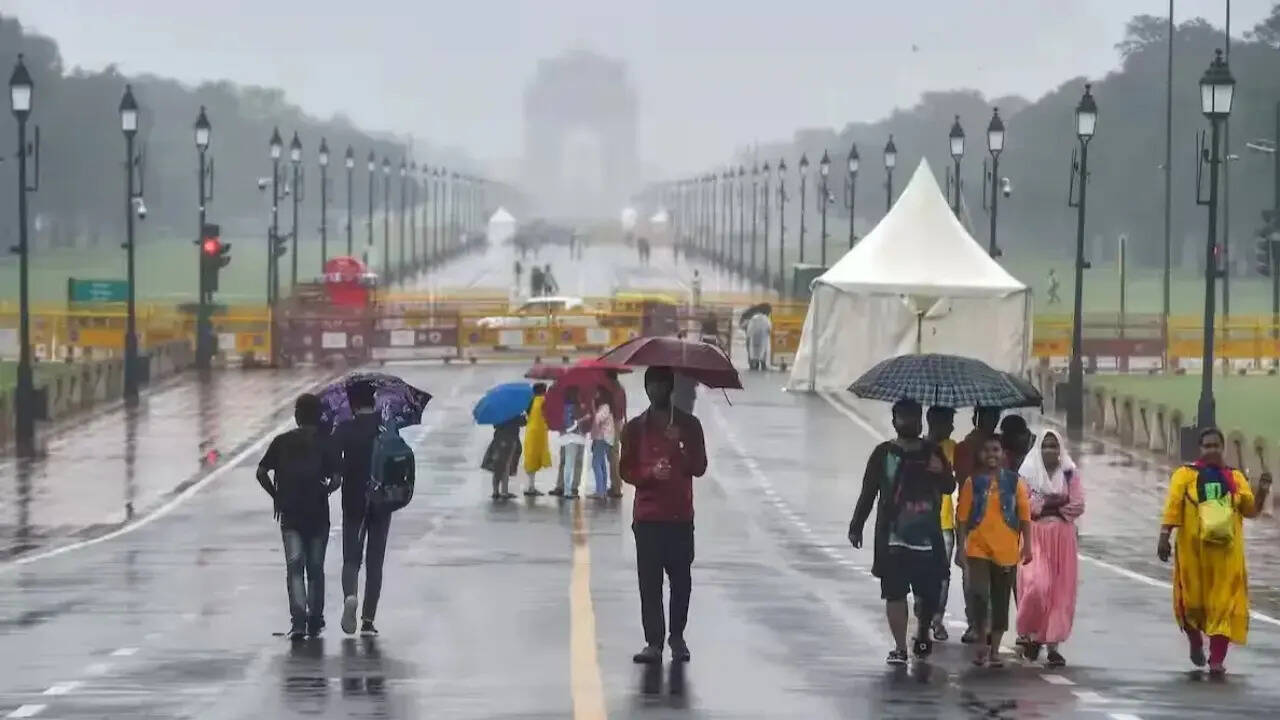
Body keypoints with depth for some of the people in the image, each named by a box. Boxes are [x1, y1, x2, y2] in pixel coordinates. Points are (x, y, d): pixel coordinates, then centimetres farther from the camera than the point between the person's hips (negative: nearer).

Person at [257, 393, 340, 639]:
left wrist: (276, 495, 8)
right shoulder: (324, 443, -3)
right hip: (318, 514, 0)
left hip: (290, 514, 0)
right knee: (315, 568, 12)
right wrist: (325, 491, 7)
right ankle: (315, 621, 19)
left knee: (294, 567, -4)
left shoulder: (281, 442, 2)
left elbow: (262, 472, -3)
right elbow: (336, 478, -13)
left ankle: (298, 620, -22)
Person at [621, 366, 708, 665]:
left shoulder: (688, 425, 7)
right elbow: (626, 471, 5)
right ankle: (653, 642, -3)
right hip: (647, 516, 0)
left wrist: (680, 447, -15)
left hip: (680, 515, 0)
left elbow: (699, 468, 2)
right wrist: (650, 473, -14)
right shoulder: (635, 428, 7)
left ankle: (677, 635, 19)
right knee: (649, 582, -5)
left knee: (681, 579, 1)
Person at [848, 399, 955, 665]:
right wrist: (856, 526, 1)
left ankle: (923, 634, 31)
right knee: (895, 592, -4)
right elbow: (868, 492, 4)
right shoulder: (884, 453, 2)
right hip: (892, 536, -2)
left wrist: (940, 472, -13)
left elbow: (949, 487, 10)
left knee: (929, 592, 4)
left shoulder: (932, 452, 9)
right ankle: (900, 647, 2)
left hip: (927, 535, 2)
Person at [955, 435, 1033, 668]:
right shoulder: (973, 482, 2)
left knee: (1001, 599, 7)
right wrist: (961, 547, -2)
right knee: (978, 594, -14)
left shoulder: (1014, 482, 3)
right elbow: (962, 517, 3)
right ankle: (982, 643, 3)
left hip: (1006, 550, 1)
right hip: (978, 548, -1)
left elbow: (1024, 515, 3)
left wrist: (1027, 545, -3)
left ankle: (995, 649, 16)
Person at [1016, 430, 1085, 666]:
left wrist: (1044, 507, -4)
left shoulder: (1069, 474, 7)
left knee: (1061, 591, -1)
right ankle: (1031, 634, 5)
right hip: (1035, 536, -2)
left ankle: (1053, 644, 3)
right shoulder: (1028, 473, 3)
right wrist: (1052, 502, -10)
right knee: (1037, 585, -16)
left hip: (1063, 538, 2)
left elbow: (1078, 505, 0)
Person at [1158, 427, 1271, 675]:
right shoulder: (1185, 475, 1)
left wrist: (1262, 491, -12)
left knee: (1223, 603, -4)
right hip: (1193, 550, -1)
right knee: (1192, 600, 7)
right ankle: (1196, 642, 36)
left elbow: (1251, 509, 5)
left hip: (1225, 552, 1)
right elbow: (1172, 507, -6)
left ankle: (1217, 659, -3)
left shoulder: (1235, 478, 9)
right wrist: (1164, 538, -13)